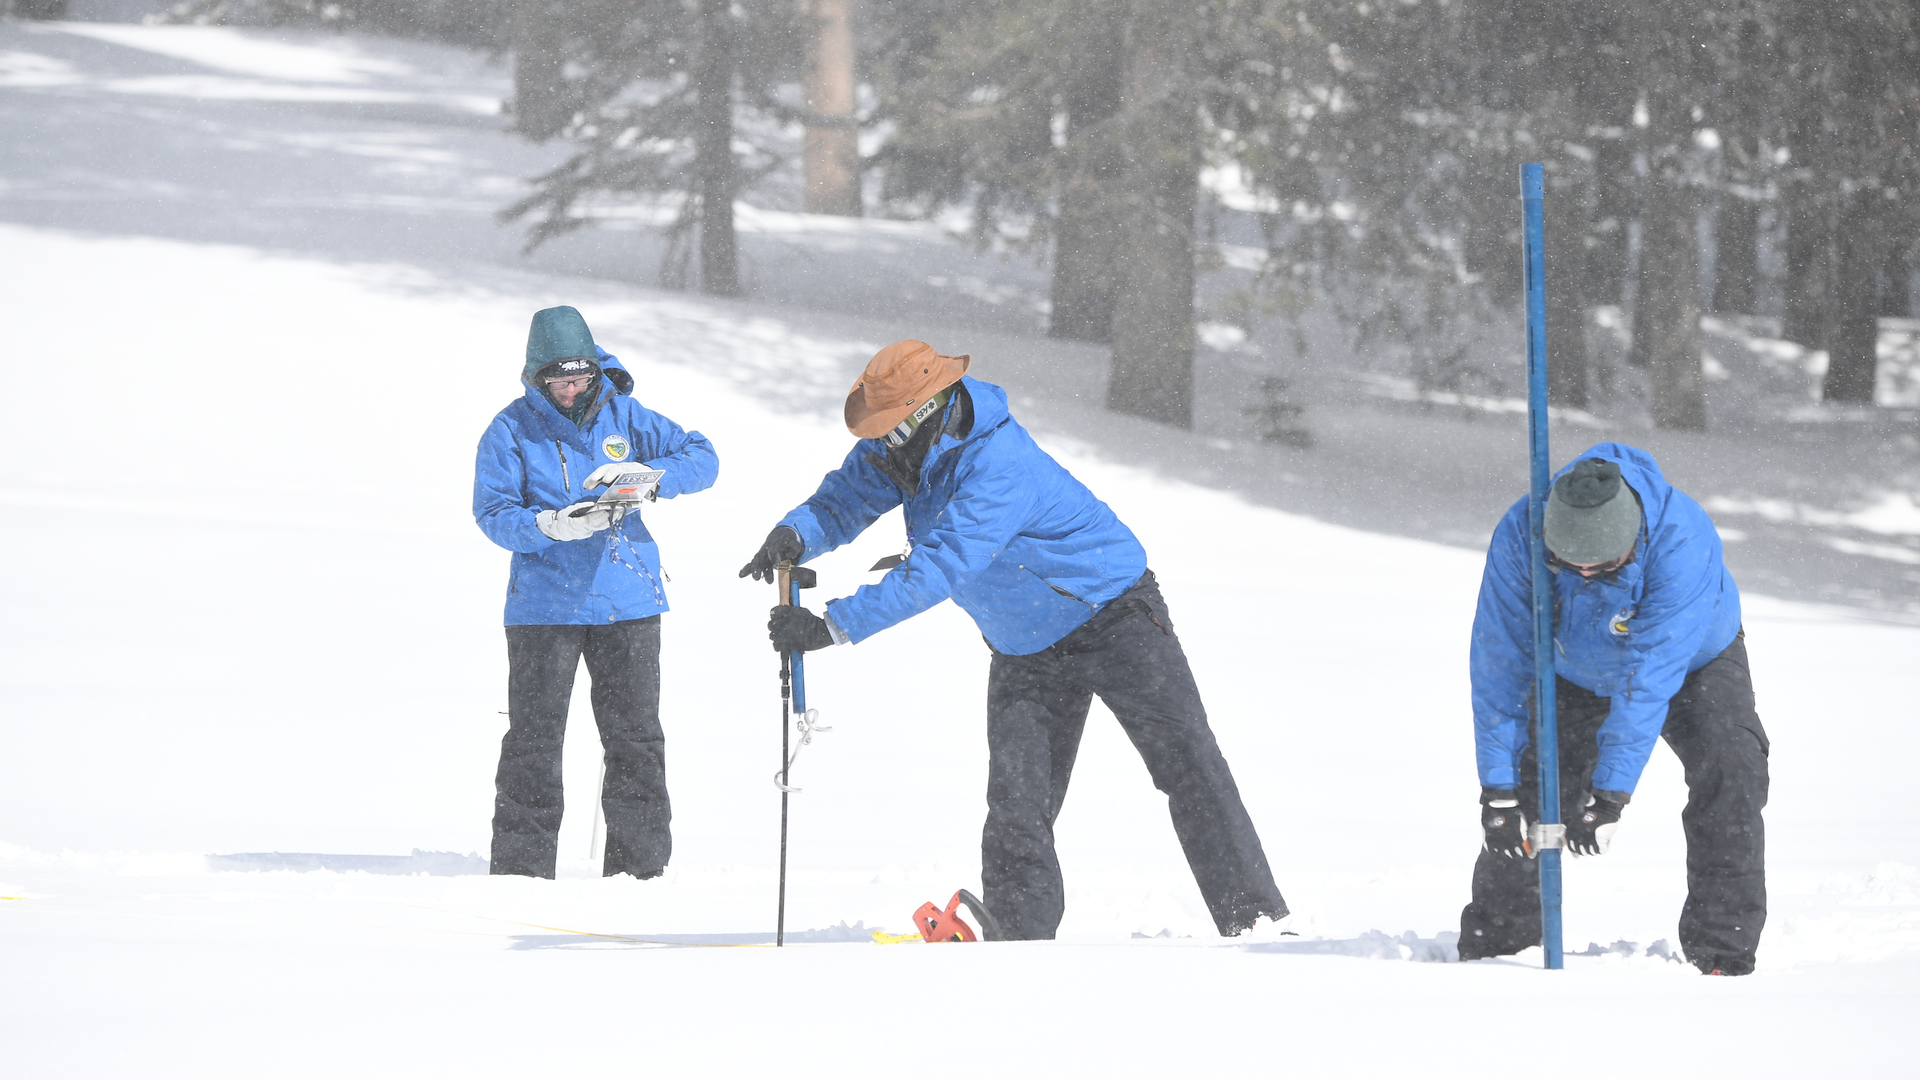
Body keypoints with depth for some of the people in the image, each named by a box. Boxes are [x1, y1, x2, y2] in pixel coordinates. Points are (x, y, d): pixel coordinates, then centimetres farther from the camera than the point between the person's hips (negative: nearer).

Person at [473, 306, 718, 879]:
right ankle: (522, 869, 4)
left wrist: (645, 476, -16)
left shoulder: (624, 416, 5)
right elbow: (494, 513, -8)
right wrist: (550, 526, -27)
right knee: (534, 740, -3)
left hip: (629, 601, 2)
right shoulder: (512, 430, -3)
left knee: (636, 737, 5)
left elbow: (702, 458, 3)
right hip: (544, 606, -2)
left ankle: (639, 866, 13)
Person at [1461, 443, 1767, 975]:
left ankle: (1722, 947, -18)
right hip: (1577, 673, 2)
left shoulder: (1682, 541, -42)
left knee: (1729, 767, -24)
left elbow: (1650, 675, -42)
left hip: (1694, 660, -2)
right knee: (1532, 787, -11)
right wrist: (1499, 786, -31)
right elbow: (1499, 665, -28)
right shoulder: (1519, 537, -33)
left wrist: (1610, 791, -44)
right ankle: (1492, 941, 5)